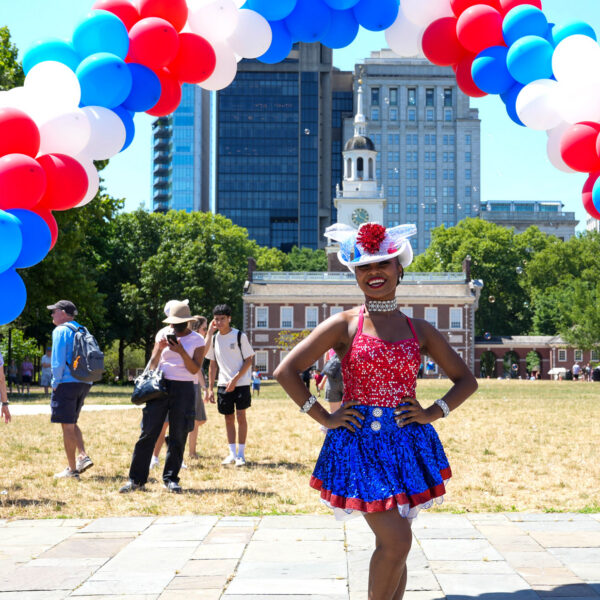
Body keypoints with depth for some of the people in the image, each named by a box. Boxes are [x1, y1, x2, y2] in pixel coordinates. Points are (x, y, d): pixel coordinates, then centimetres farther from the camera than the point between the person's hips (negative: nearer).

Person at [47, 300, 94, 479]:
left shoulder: (61, 331, -8)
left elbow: (58, 360, -15)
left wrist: (55, 383, -6)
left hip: (68, 382, -8)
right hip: (84, 383, 8)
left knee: (67, 426, -3)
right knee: (72, 424, 19)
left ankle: (72, 469, -1)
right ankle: (83, 456, 4)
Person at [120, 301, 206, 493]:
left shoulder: (197, 340, 3)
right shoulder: (163, 334, 10)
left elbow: (195, 369, -6)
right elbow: (152, 365, 9)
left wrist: (181, 351, -16)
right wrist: (159, 348, -8)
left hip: (184, 389, -1)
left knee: (178, 436, 0)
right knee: (148, 433, -3)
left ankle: (171, 479, 12)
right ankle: (136, 479, 0)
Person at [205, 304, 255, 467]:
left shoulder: (240, 336, -6)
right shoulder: (214, 339, 7)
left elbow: (249, 360, -6)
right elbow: (213, 364, 12)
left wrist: (235, 379, -15)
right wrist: (210, 388, 8)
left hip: (241, 383, -4)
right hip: (223, 384, 4)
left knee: (240, 416, -7)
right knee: (228, 418, 7)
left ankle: (241, 454, -1)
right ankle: (232, 454, 12)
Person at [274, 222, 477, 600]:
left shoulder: (419, 330, 9)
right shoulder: (344, 325, 0)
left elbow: (466, 380, 16)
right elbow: (286, 371, -3)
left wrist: (434, 413, 1)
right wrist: (325, 419, -6)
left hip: (407, 441, 3)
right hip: (360, 442, -3)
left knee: (394, 546, 7)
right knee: (396, 541, -15)